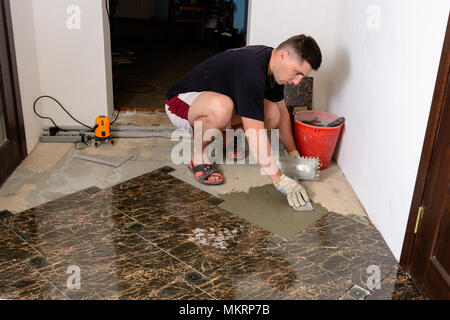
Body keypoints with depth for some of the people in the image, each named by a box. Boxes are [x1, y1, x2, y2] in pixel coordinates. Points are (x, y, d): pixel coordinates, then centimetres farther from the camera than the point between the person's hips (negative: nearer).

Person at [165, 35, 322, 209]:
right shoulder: (251, 70, -34)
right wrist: (282, 181, -37)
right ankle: (198, 153, -13)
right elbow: (255, 134, -37)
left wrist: (294, 155, 4)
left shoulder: (271, 63, -5)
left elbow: (282, 110, 8)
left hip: (211, 99, 8)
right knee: (221, 107, -42)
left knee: (273, 115, -12)